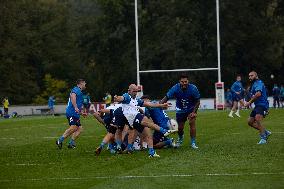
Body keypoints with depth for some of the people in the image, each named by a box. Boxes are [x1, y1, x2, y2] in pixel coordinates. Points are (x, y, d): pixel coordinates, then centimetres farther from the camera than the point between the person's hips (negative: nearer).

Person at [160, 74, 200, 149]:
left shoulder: (193, 88, -24)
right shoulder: (175, 88, -23)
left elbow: (197, 101, -13)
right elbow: (166, 97, -18)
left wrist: (194, 112, -19)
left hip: (191, 109, -1)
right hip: (180, 110, 1)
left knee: (192, 123, -20)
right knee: (180, 127, 4)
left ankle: (193, 143, -8)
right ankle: (180, 138, 40)